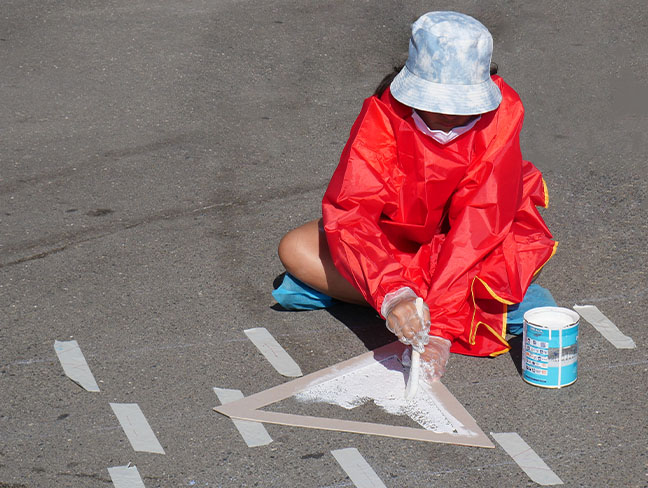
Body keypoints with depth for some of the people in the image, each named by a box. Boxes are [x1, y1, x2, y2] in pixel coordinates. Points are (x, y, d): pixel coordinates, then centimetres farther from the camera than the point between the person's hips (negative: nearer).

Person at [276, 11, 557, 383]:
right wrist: (393, 294, -51)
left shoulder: (500, 114, -28)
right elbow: (350, 211, -34)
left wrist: (441, 328, -41)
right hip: (398, 234, 3)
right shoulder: (385, 112, -26)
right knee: (296, 249, -22)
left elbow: (478, 229, -33)